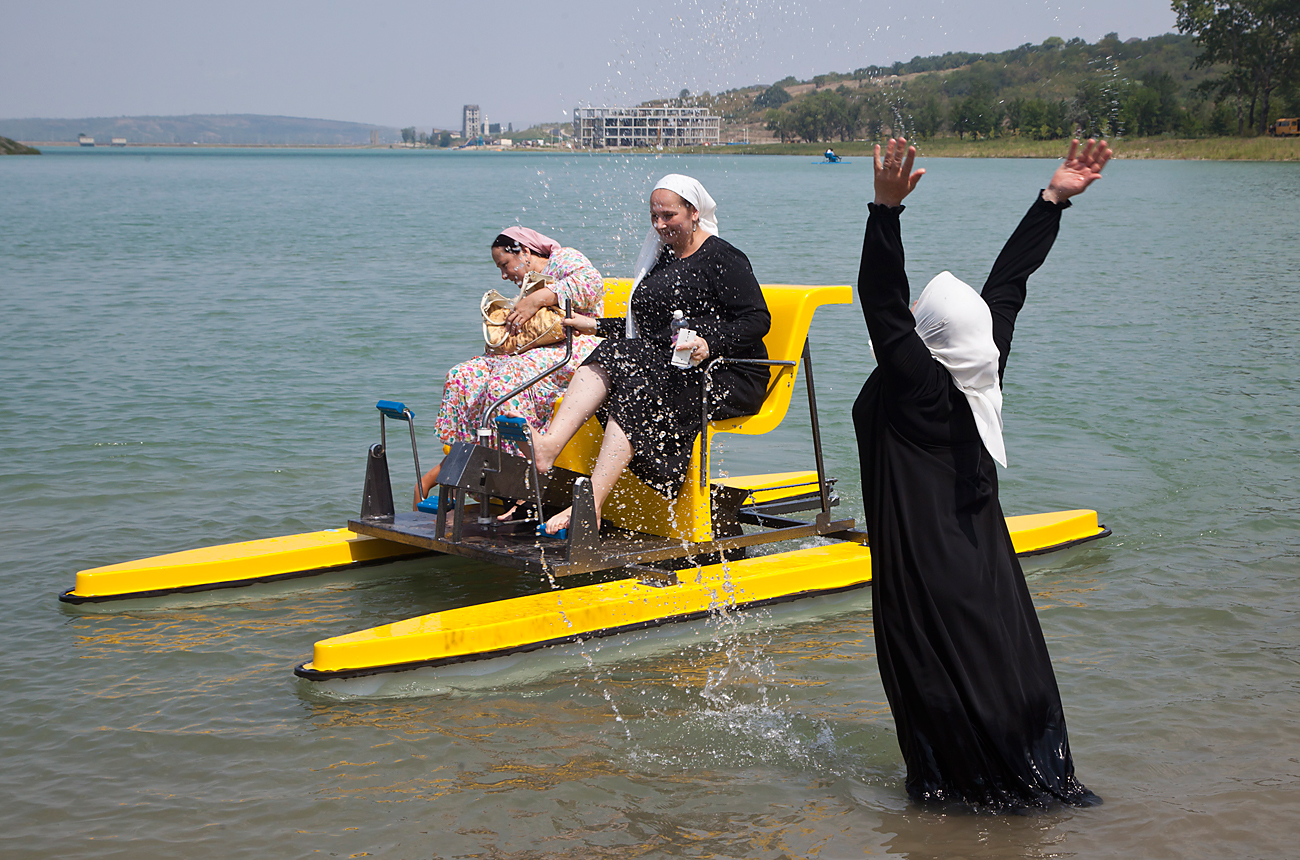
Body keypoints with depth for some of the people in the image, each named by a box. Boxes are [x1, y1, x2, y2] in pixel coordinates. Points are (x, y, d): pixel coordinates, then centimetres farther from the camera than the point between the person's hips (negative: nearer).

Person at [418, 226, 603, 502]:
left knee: (507, 380, -34)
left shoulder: (563, 259, 4)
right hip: (536, 353, 10)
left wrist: (539, 298, -20)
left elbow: (592, 282, -18)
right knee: (464, 375, -6)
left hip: (574, 353, -10)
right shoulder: (530, 286, 31)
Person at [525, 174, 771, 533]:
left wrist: (710, 343, -26)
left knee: (639, 393, -33)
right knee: (612, 355, -21)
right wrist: (598, 326, 21)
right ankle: (550, 444, -42)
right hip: (668, 369, 7)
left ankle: (590, 503, -45)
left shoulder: (723, 258, -3)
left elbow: (757, 319, -11)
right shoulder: (662, 257, 22)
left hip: (726, 378, -7)